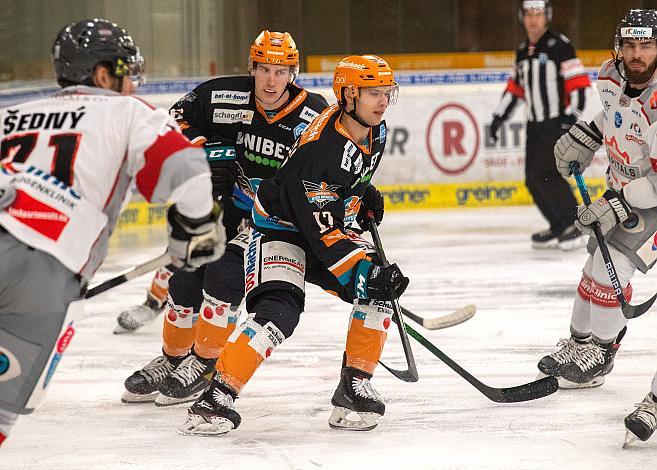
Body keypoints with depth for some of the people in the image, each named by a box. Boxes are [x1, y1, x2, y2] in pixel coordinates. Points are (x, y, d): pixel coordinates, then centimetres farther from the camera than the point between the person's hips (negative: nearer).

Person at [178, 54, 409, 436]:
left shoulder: (375, 131, -5)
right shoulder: (320, 147, -31)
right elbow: (322, 232, -32)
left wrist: (363, 195, 15)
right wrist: (366, 271, -35)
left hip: (327, 228, 8)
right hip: (280, 228, -8)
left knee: (379, 294, -9)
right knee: (279, 311, -28)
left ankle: (355, 385, 1)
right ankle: (219, 395, -25)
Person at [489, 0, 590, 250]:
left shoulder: (559, 46, -10)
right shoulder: (523, 51, 14)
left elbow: (578, 83, -15)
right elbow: (515, 87, 23)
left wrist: (571, 115, -21)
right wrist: (499, 116, 20)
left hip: (558, 123, -8)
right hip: (535, 124, 8)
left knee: (546, 174, -19)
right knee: (533, 180, 4)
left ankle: (576, 228, -13)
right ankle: (559, 228, 15)